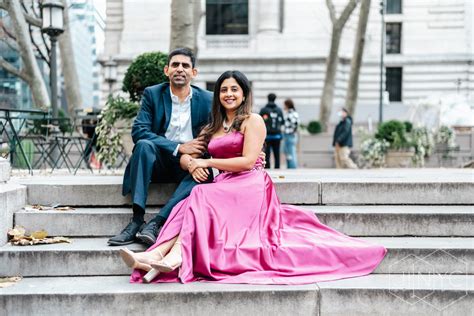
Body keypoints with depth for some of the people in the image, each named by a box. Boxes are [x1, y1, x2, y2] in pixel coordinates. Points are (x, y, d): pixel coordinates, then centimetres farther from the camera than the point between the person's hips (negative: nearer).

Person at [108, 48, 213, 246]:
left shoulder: (207, 100, 3)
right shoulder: (152, 94, 0)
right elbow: (138, 131, -12)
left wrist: (195, 160, -21)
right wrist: (178, 148, -21)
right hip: (159, 162, 0)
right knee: (144, 145, -31)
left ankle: (155, 224, -35)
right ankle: (137, 220, -35)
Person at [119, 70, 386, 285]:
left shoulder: (253, 120, 3)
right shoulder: (213, 127, 24)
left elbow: (248, 161, -9)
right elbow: (186, 155, 20)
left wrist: (207, 162, -5)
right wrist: (191, 164, -6)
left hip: (249, 186, -5)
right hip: (224, 187, 5)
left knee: (200, 199, -32)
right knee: (190, 205, -28)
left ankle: (175, 257, -49)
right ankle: (157, 256, -48)